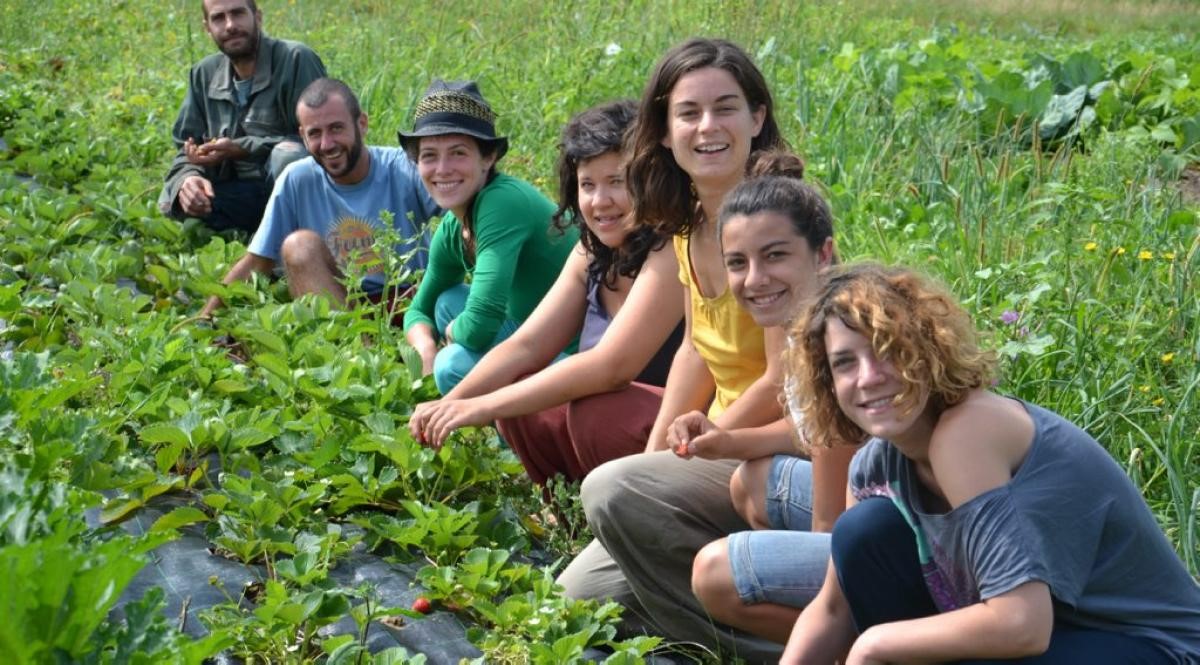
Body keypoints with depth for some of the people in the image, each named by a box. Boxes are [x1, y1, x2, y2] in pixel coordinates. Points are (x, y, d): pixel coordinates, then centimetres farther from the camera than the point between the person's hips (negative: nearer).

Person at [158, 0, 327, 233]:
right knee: (171, 206, -19)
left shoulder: (296, 60, -10)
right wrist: (187, 177, -17)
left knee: (288, 155, -36)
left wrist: (241, 149, -21)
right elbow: (186, 148, 8)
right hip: (238, 194, 5)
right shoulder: (204, 74, 8)